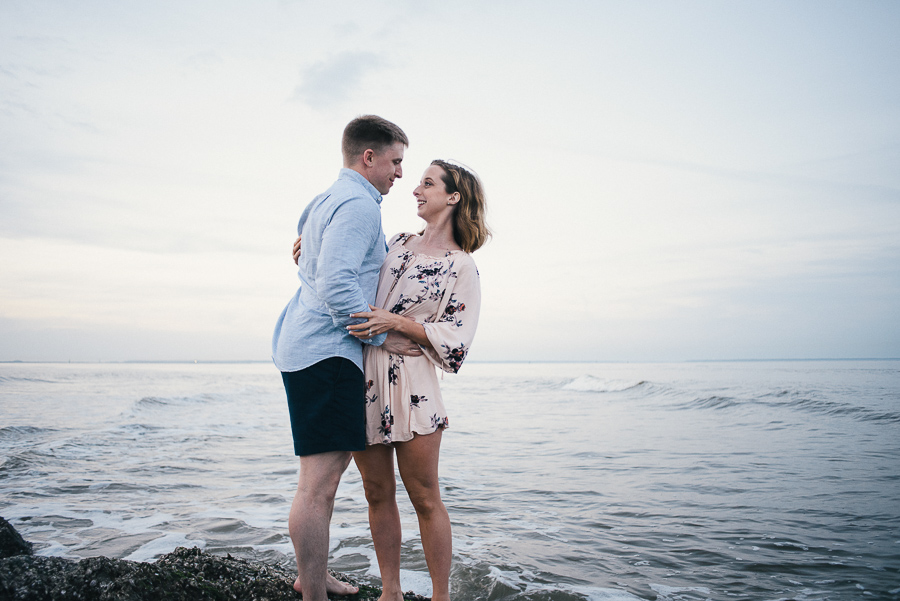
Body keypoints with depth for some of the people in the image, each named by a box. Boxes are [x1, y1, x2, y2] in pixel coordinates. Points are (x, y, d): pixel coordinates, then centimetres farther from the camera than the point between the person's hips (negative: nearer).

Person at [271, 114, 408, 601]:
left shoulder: (327, 201, 23)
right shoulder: (358, 203, -11)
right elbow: (336, 286, -21)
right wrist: (383, 336, -12)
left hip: (303, 344, 11)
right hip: (326, 350, -11)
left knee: (325, 472, 17)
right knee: (320, 478, -7)